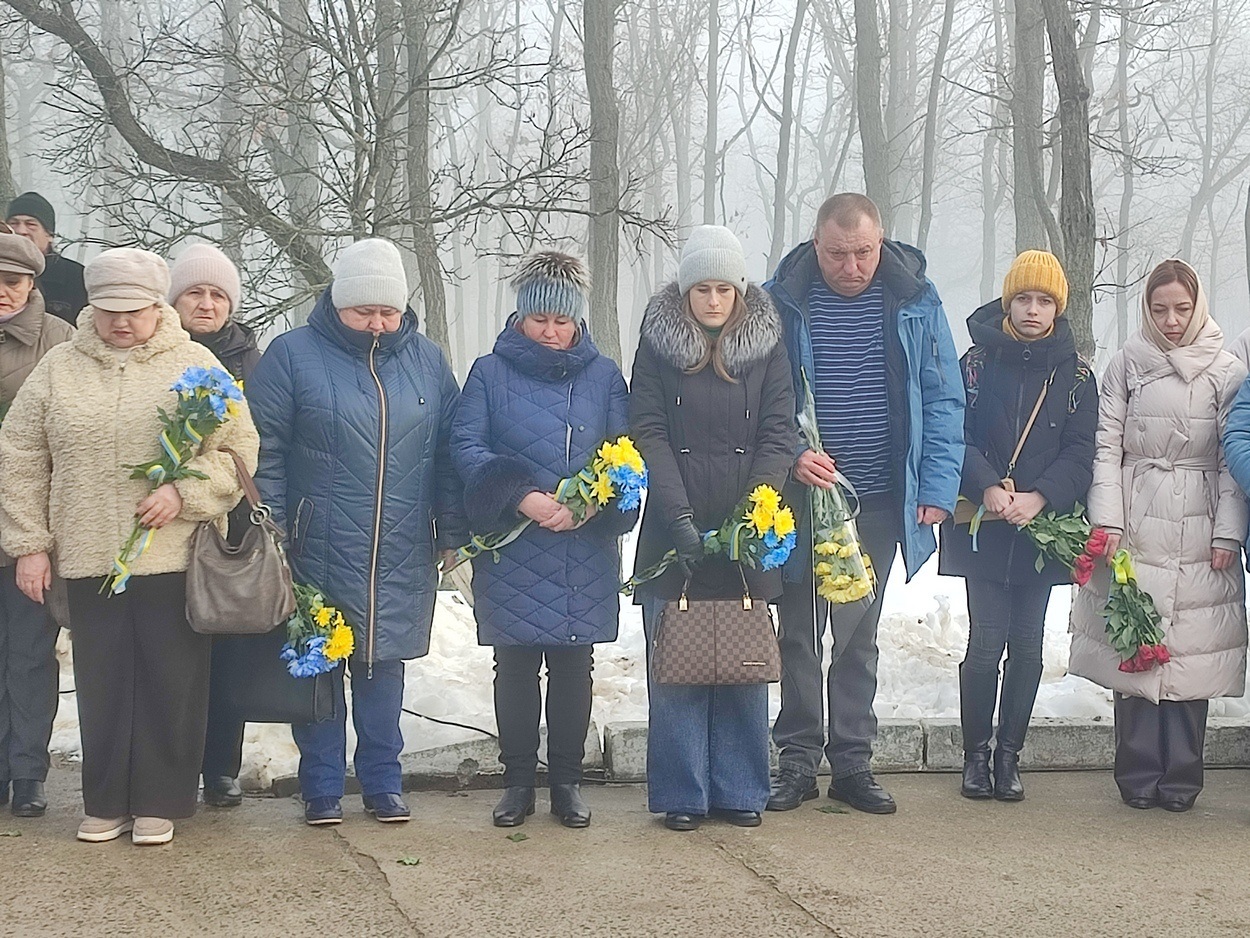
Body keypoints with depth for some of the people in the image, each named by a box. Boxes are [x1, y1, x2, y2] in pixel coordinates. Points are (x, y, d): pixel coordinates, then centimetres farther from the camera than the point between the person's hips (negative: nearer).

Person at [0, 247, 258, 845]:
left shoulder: (194, 364, 3)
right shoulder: (59, 368, 8)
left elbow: (237, 447, 1)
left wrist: (184, 493, -14)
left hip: (173, 557, -1)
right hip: (88, 557, 2)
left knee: (171, 683, 3)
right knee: (102, 683, 7)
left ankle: (159, 802, 14)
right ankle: (105, 803, 18)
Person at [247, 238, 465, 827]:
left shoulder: (425, 361, 8)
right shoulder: (293, 354, -3)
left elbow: (448, 452, 13)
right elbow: (265, 450, -3)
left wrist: (452, 533, 10)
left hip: (401, 556, 3)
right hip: (319, 552, -2)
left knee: (383, 666, 10)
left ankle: (382, 781, 22)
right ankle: (322, 787, 18)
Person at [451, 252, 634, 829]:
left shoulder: (603, 375, 7)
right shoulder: (491, 372, 2)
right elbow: (466, 445, -6)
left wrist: (588, 506, -16)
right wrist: (519, 497, -20)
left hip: (585, 555, 1)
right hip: (510, 556, -1)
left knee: (574, 668, 8)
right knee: (514, 668, 6)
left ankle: (567, 781, 19)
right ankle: (518, 781, 18)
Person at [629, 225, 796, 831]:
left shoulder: (766, 346, 6)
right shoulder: (659, 345, 3)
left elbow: (778, 435, 1)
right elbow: (649, 434, -4)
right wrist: (679, 518, -15)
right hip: (673, 535, -1)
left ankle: (739, 792, 15)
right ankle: (681, 796, 9)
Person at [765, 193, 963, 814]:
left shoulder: (915, 301, -2)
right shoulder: (781, 302, -6)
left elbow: (943, 401, 0)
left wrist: (938, 486, -10)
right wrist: (792, 456, -19)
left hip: (880, 504, 1)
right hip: (801, 500, -1)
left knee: (859, 636, 11)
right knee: (799, 633, 5)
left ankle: (852, 763, 19)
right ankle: (797, 761, 15)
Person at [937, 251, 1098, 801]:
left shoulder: (1076, 375, 7)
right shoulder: (977, 363, 3)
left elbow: (1080, 452, 0)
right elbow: (956, 437, -5)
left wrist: (1039, 497, -16)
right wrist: (988, 488, -20)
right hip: (983, 529, -2)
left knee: (1027, 645, 5)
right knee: (986, 642, -4)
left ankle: (1009, 754, 15)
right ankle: (976, 754, 8)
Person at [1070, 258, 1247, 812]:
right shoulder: (1128, 363, 7)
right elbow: (1106, 445, 4)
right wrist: (1107, 520, -5)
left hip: (1199, 532, 0)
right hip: (1136, 526, 0)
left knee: (1192, 649, -1)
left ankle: (1180, 776, 7)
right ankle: (1138, 775, 7)